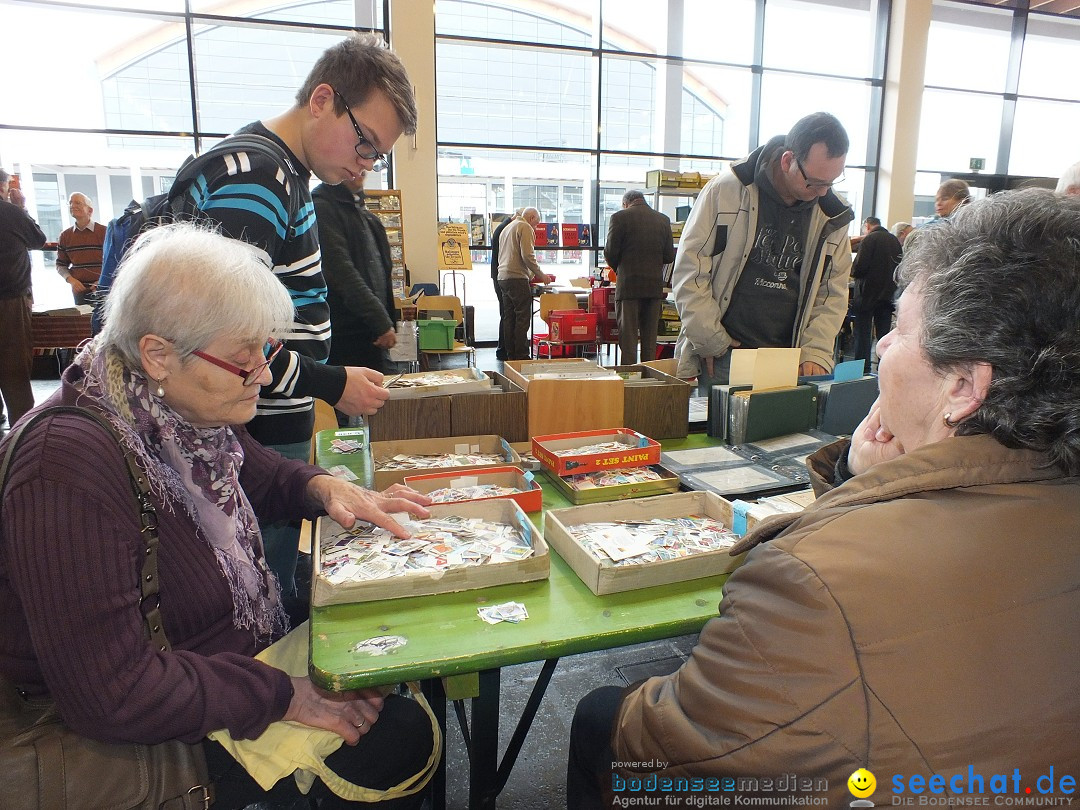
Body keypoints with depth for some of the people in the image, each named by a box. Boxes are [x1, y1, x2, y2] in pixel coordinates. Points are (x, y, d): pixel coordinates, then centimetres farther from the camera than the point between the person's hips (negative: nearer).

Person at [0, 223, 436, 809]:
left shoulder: (185, 410, -8)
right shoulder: (71, 466, -33)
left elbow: (261, 474, 13)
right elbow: (111, 696, -33)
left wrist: (323, 487, -9)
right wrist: (286, 696, -26)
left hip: (248, 647, 9)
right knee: (396, 737, -9)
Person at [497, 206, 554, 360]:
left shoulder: (508, 228, 25)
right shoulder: (525, 228, -4)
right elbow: (528, 256, -15)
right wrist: (541, 275, -5)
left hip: (503, 277, 9)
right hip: (517, 278, -9)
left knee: (508, 317, 9)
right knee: (523, 317, -7)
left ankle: (510, 354, 11)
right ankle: (521, 355, -9)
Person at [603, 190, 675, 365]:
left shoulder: (619, 217, -3)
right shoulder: (663, 219, 8)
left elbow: (610, 252, -6)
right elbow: (669, 256, 6)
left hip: (628, 285, -4)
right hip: (655, 285, 4)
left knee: (628, 337, 1)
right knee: (650, 339, 11)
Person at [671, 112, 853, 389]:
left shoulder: (831, 217, 6)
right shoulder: (726, 190, -6)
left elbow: (833, 293, 12)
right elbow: (689, 271, -7)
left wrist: (815, 352, -3)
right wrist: (713, 343, -9)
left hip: (787, 362, 3)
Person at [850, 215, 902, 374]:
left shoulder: (869, 239, -9)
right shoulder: (895, 240, 10)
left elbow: (858, 267, -16)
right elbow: (900, 267, 12)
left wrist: (852, 271, 4)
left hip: (868, 294, -6)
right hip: (888, 294, 6)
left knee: (863, 334, -1)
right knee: (884, 334, 10)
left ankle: (863, 371, -3)